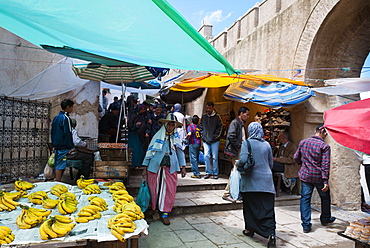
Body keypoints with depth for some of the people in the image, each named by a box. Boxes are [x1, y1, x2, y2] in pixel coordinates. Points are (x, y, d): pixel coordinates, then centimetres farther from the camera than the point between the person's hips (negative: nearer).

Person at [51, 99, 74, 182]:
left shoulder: (56, 118, 14)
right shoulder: (65, 118, -12)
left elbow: (52, 132, 18)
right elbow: (67, 134, -16)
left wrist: (54, 145, 22)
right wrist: (70, 147, -13)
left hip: (56, 146, 9)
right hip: (63, 147, -9)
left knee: (57, 165, 13)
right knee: (60, 166, -6)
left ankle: (57, 181, 19)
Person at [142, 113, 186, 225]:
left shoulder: (176, 138, 12)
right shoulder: (158, 136, 3)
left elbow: (180, 152, 17)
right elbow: (150, 151, 4)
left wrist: (183, 167, 11)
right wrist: (145, 168, 0)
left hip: (170, 168, 2)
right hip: (156, 167, -2)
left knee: (169, 190, -1)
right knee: (154, 190, 2)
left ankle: (165, 213, 10)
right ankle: (154, 211, 17)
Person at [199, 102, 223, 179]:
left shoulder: (217, 117, -2)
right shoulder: (203, 116, 8)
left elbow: (219, 128, -3)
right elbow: (201, 127, 14)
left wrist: (214, 137, -9)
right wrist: (203, 136, 3)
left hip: (215, 141, -3)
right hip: (206, 140, 3)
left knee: (215, 157, 2)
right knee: (206, 156, -1)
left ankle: (215, 173, 13)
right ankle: (208, 172, 11)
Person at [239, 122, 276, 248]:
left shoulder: (247, 143, -6)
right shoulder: (267, 145, 6)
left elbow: (243, 159, -20)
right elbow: (271, 164, 13)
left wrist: (238, 164, 1)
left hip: (251, 181, -2)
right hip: (266, 181, 3)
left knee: (250, 206, 14)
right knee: (267, 208, 2)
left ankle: (250, 229, 28)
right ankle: (271, 233, -10)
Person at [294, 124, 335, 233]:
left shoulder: (303, 142, 1)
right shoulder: (324, 146, -12)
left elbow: (296, 157, 10)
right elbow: (325, 165, -15)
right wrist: (325, 181, -14)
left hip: (305, 175, 3)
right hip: (318, 177, -3)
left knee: (305, 199, 7)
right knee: (325, 197, 21)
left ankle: (306, 225, 6)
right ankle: (325, 219, 39)